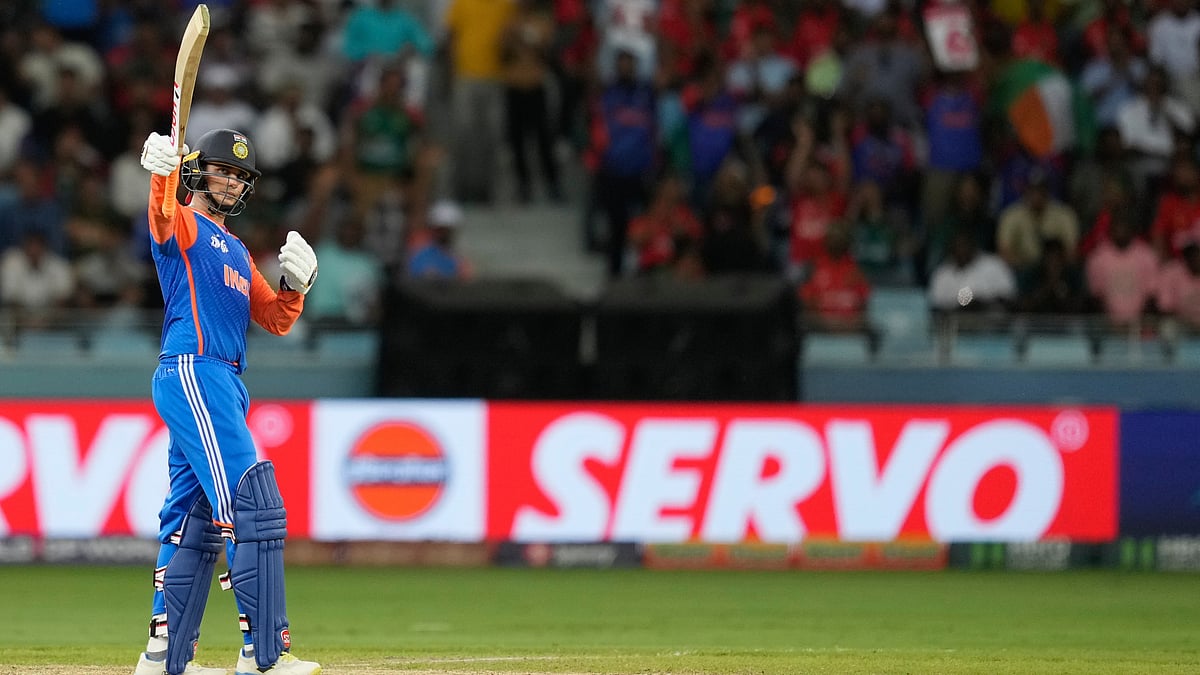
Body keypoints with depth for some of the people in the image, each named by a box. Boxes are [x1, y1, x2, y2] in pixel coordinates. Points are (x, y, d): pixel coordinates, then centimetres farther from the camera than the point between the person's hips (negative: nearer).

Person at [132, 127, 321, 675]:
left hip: (223, 386, 10)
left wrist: (296, 283, 0)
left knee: (195, 519, 11)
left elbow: (276, 320, 20)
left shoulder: (238, 252, 25)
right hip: (191, 373, -10)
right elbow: (163, 219, -25)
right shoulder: (185, 227, 0)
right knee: (252, 504, -16)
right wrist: (162, 174, -46)